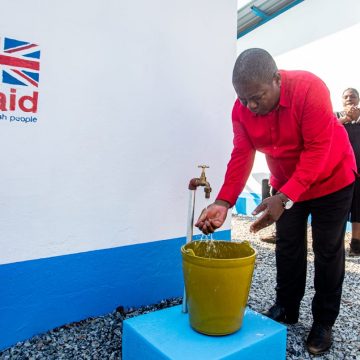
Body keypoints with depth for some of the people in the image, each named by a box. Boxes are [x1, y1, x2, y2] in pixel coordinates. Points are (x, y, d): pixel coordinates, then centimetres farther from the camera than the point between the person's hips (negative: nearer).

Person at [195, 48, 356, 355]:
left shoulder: (309, 89, -31)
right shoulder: (242, 109, -17)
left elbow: (317, 151, -33)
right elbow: (241, 155, -18)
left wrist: (284, 199, -41)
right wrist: (223, 202, -29)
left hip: (330, 178, -4)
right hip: (285, 184, 4)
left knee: (327, 251, 4)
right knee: (287, 247, 10)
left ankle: (323, 321, 19)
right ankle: (286, 309, 27)